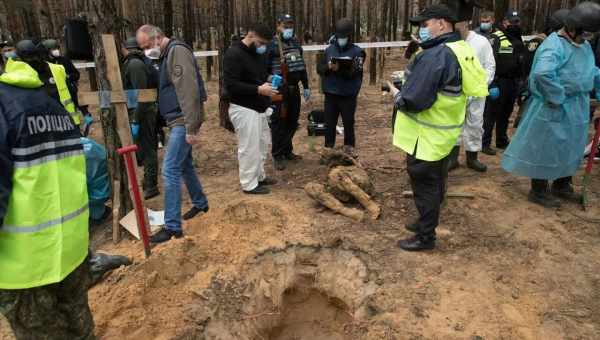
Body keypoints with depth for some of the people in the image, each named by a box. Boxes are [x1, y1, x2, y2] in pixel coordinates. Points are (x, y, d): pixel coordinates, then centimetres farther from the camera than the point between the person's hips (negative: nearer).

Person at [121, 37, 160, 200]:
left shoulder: (134, 65, -13)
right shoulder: (143, 63, 16)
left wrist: (136, 120, -22)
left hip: (141, 113, -10)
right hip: (150, 111, 10)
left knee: (146, 149, -4)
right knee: (149, 148, 15)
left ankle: (151, 186, 3)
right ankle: (149, 183, 26)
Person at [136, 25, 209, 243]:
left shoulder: (177, 51, -14)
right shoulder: (167, 55, 17)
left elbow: (189, 91, -23)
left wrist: (191, 128, -25)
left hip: (183, 121, -10)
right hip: (177, 121, 10)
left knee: (170, 170, -10)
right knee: (184, 165, 19)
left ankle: (172, 226, -4)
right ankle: (200, 203, 38)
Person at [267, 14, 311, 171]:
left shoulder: (296, 42, 13)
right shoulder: (272, 44, -7)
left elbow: (302, 65, 19)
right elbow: (264, 68, -9)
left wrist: (306, 86, 18)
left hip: (294, 88, 7)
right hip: (279, 89, -6)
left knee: (292, 121, 12)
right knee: (279, 123, -2)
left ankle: (287, 151, 26)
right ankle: (277, 156, 7)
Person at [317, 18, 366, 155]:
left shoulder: (357, 51, -3)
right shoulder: (329, 49, 7)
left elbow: (354, 72, -14)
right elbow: (319, 68, 6)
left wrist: (340, 69, -28)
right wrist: (328, 67, -14)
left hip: (348, 95, -2)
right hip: (330, 93, 3)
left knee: (348, 122, 7)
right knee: (329, 122, 8)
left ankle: (349, 147, 22)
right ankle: (329, 147, 20)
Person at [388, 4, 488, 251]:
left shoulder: (435, 56, -25)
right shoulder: (461, 51, 7)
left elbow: (414, 100, -30)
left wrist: (397, 95, -10)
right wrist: (408, 81, 5)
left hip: (426, 137, -10)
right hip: (442, 132, 10)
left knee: (425, 186, 3)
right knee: (434, 183, 22)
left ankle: (425, 237, 17)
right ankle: (427, 222, 39)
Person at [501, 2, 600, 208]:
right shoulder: (554, 45, -20)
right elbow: (542, 73, -38)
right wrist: (557, 98, -28)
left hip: (577, 108, 9)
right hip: (555, 108, -9)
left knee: (570, 148, 21)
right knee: (546, 149, 3)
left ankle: (562, 186, 39)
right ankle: (538, 191, 18)